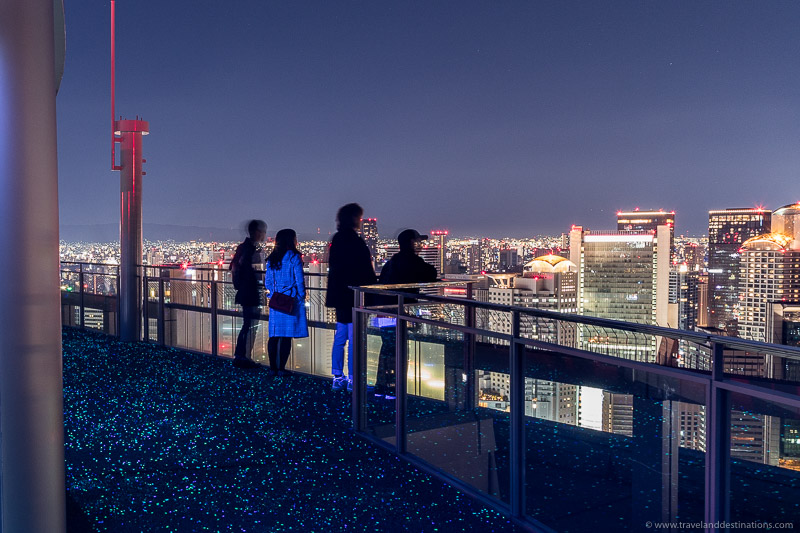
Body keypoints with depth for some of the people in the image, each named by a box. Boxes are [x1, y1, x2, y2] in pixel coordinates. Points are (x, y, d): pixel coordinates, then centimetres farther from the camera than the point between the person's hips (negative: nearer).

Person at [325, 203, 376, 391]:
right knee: (354, 337, -4)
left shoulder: (336, 239, 10)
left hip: (339, 294, 9)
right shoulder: (355, 241, -16)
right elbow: (366, 272, -16)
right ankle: (352, 379, 0)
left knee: (340, 336, 14)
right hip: (353, 295, -9)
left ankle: (337, 377, 19)